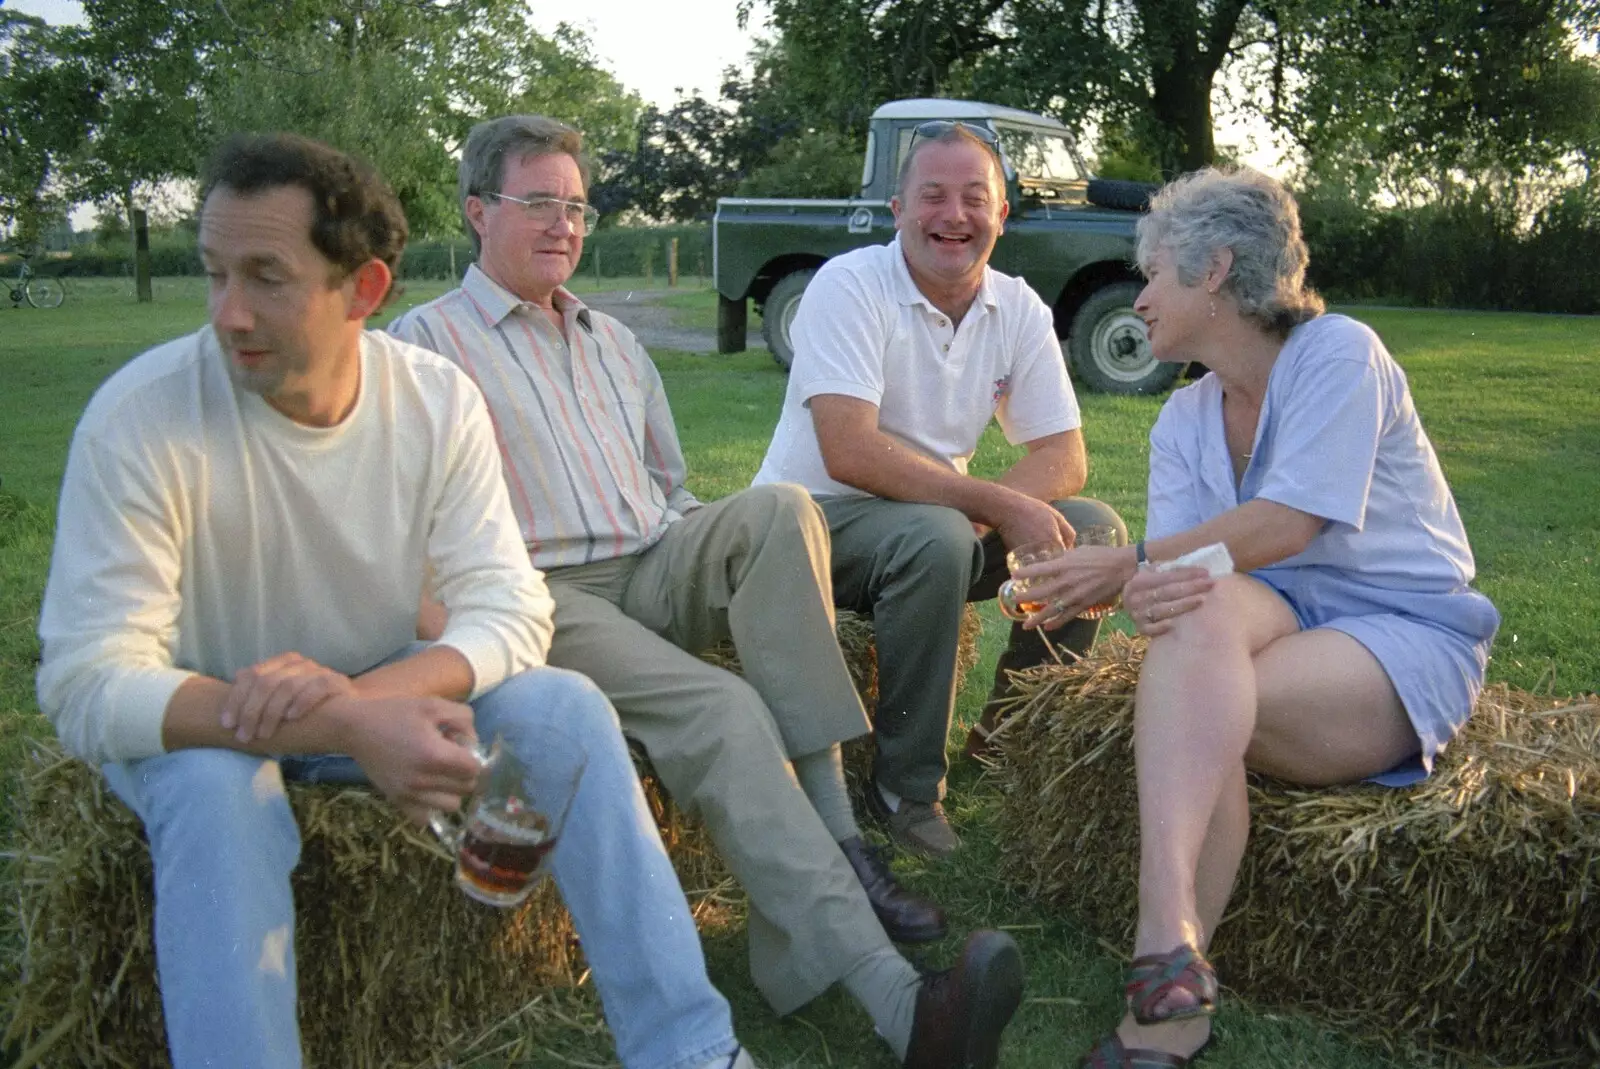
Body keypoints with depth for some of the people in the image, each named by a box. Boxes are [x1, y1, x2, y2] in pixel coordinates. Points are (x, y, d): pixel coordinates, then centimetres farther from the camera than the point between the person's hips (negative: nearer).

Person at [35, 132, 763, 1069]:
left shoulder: (439, 399, -14)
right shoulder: (141, 419, -23)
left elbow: (513, 608, -16)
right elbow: (88, 686, -27)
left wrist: (356, 692, -37)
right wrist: (350, 730, -39)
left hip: (380, 700, 2)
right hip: (197, 724, -2)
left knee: (564, 703, -20)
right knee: (216, 786, -36)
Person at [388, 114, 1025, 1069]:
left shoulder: (614, 341, 28)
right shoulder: (426, 339, 8)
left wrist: (713, 565, 11)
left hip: (654, 570, 6)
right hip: (545, 596, -5)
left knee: (778, 509, -27)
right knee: (720, 713, -31)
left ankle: (831, 826, -30)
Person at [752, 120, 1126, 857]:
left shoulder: (1019, 309, 1)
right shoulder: (851, 285, -16)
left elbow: (1064, 455, -2)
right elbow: (848, 454, -27)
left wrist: (992, 507, -24)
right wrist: (995, 504, -30)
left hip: (939, 514, 6)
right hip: (816, 516, -6)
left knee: (1096, 532, -10)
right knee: (936, 539, -35)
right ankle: (907, 789, -18)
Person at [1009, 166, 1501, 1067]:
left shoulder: (1339, 351, -8)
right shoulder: (1185, 420, 11)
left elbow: (1285, 525, -19)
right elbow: (1183, 565, -4)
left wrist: (1129, 564, -16)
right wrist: (1145, 588, -29)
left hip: (1410, 633, -4)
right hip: (1279, 619, 4)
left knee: (1187, 711, -33)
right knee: (1200, 602, -34)